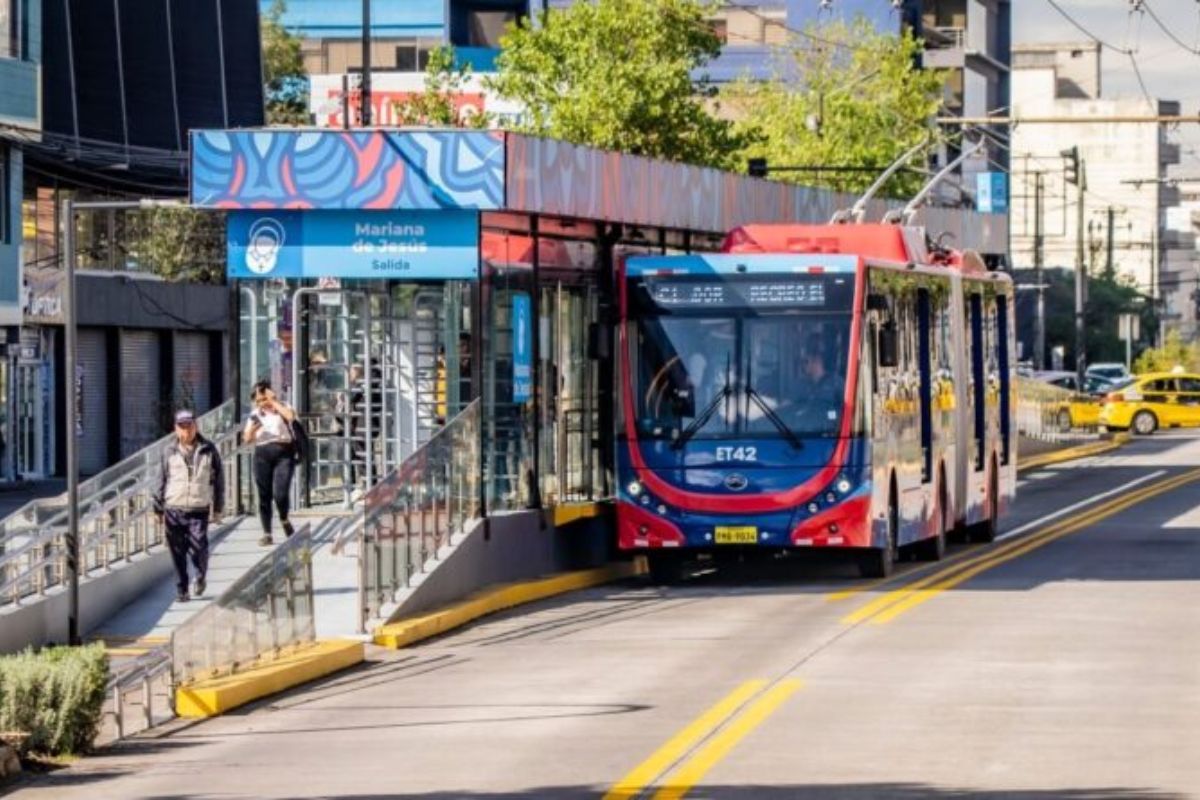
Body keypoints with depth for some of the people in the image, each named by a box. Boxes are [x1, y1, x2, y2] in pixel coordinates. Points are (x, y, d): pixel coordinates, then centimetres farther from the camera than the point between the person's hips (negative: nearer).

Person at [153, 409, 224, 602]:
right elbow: (162, 481, 11)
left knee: (198, 548, -11)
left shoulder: (208, 450, 4)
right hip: (174, 510, 1)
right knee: (178, 553, 2)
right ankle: (181, 590, 14)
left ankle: (201, 576, 19)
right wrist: (158, 508, 10)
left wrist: (217, 509, 5)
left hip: (198, 510, -1)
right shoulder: (169, 452, 6)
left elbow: (218, 480, 8)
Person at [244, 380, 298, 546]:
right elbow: (247, 438, 8)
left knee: (280, 493, -16)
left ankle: (284, 520, 13)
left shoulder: (282, 407, 4)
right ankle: (266, 533, 9)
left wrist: (274, 402, -14)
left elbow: (290, 416, -20)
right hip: (263, 455, 3)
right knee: (264, 495, 2)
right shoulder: (255, 414, 11)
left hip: (284, 453, -3)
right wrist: (252, 428, -14)